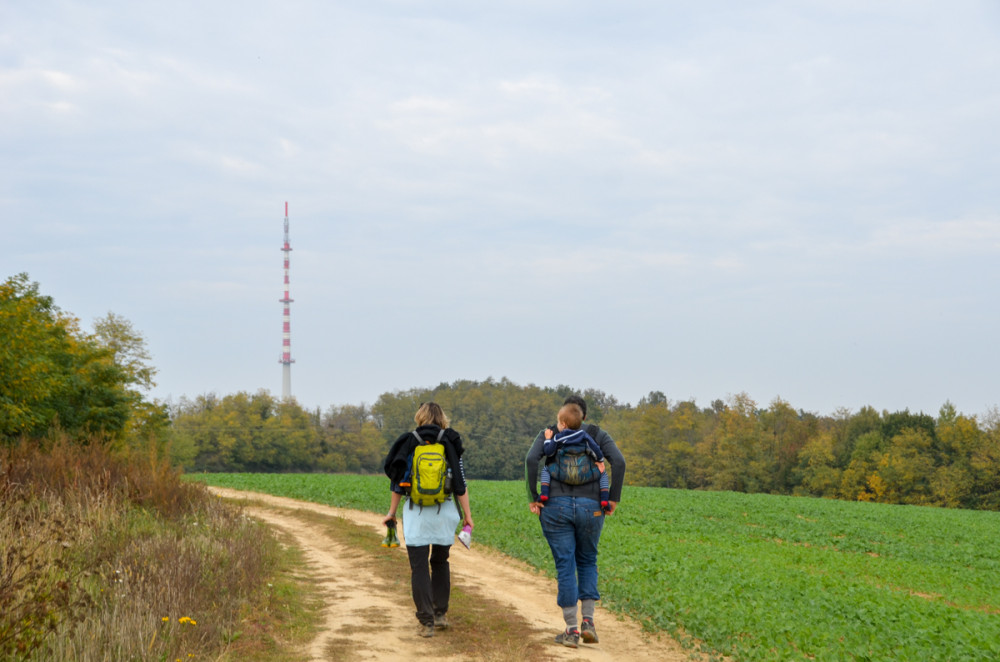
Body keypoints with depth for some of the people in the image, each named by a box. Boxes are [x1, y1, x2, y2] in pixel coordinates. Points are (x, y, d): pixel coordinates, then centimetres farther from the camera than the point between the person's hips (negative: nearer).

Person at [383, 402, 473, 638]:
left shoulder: (408, 444, 1)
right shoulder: (450, 443, 2)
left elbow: (398, 481, 2)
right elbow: (460, 484, 0)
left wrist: (392, 513, 11)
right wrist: (467, 514, 6)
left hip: (416, 513, -2)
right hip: (445, 512, 2)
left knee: (419, 567, 2)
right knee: (440, 562, 20)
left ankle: (426, 622, -1)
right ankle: (441, 614, 24)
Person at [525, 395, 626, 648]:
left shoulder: (548, 435, 7)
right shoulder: (598, 435, 8)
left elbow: (531, 459, -10)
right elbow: (619, 461, -7)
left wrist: (532, 497, -5)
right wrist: (614, 498, -1)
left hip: (556, 506, -1)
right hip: (590, 508, 1)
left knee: (565, 566, 3)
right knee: (587, 562, 19)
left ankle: (571, 630, 2)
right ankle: (587, 621, 7)